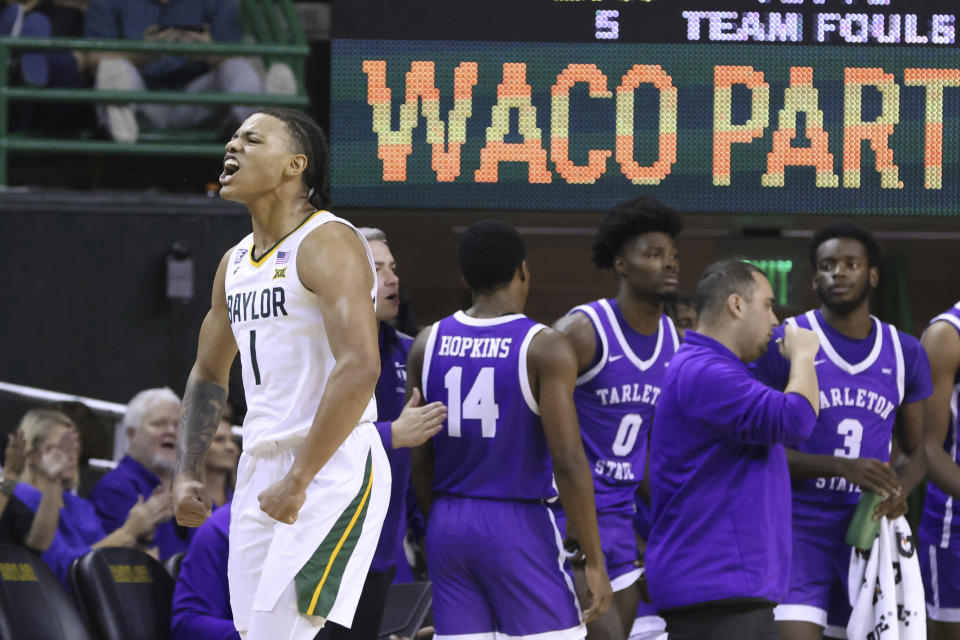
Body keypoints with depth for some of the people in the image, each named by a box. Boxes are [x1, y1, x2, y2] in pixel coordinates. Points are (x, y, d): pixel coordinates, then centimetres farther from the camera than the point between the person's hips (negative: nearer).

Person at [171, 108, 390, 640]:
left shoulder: (328, 244, -12)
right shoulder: (236, 263, 16)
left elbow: (359, 367, -22)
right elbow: (208, 375, 27)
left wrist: (298, 481, -23)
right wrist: (185, 475, 13)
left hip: (333, 469, -9)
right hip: (260, 472, 9)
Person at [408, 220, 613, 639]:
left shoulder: (428, 344, 4)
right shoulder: (545, 349, -10)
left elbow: (419, 459, 7)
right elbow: (568, 462, -14)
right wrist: (594, 561, -9)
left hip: (448, 527, 5)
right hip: (519, 526, -5)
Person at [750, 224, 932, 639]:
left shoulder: (905, 354, 9)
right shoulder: (783, 345, -4)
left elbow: (918, 450, 17)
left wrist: (899, 490, -7)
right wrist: (842, 468, -20)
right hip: (798, 528, -5)